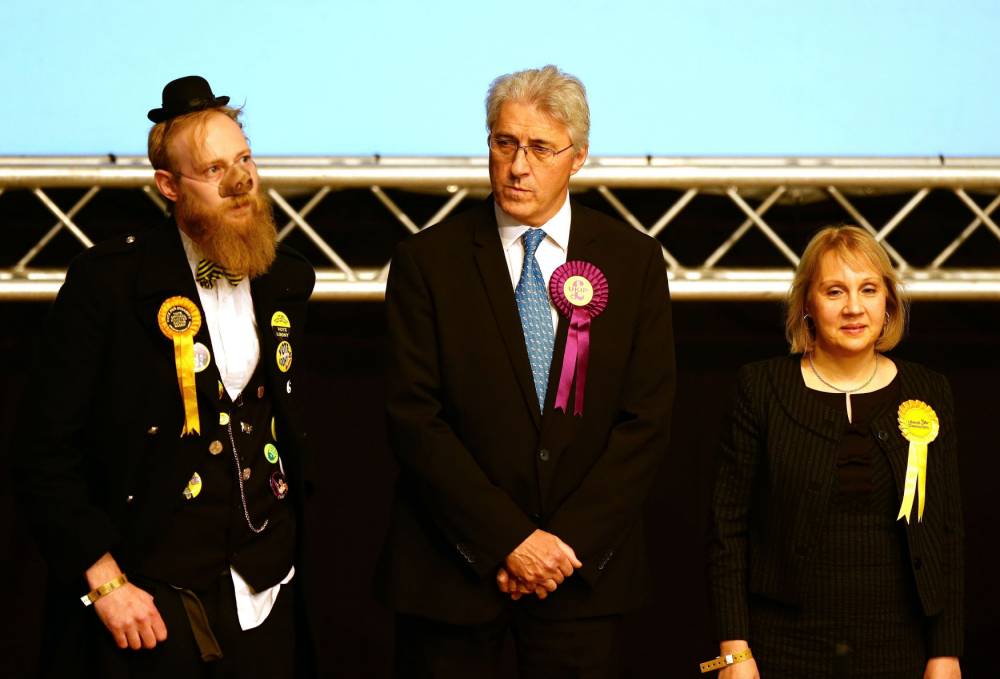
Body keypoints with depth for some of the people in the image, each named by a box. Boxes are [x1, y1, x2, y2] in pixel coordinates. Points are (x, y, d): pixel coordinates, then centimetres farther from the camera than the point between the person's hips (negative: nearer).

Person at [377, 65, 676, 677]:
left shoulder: (634, 260, 3)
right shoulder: (427, 261, -1)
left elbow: (647, 420, -1)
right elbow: (414, 418, -6)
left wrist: (568, 543, -10)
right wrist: (509, 541, -13)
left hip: (586, 570, 1)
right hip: (451, 575, -1)